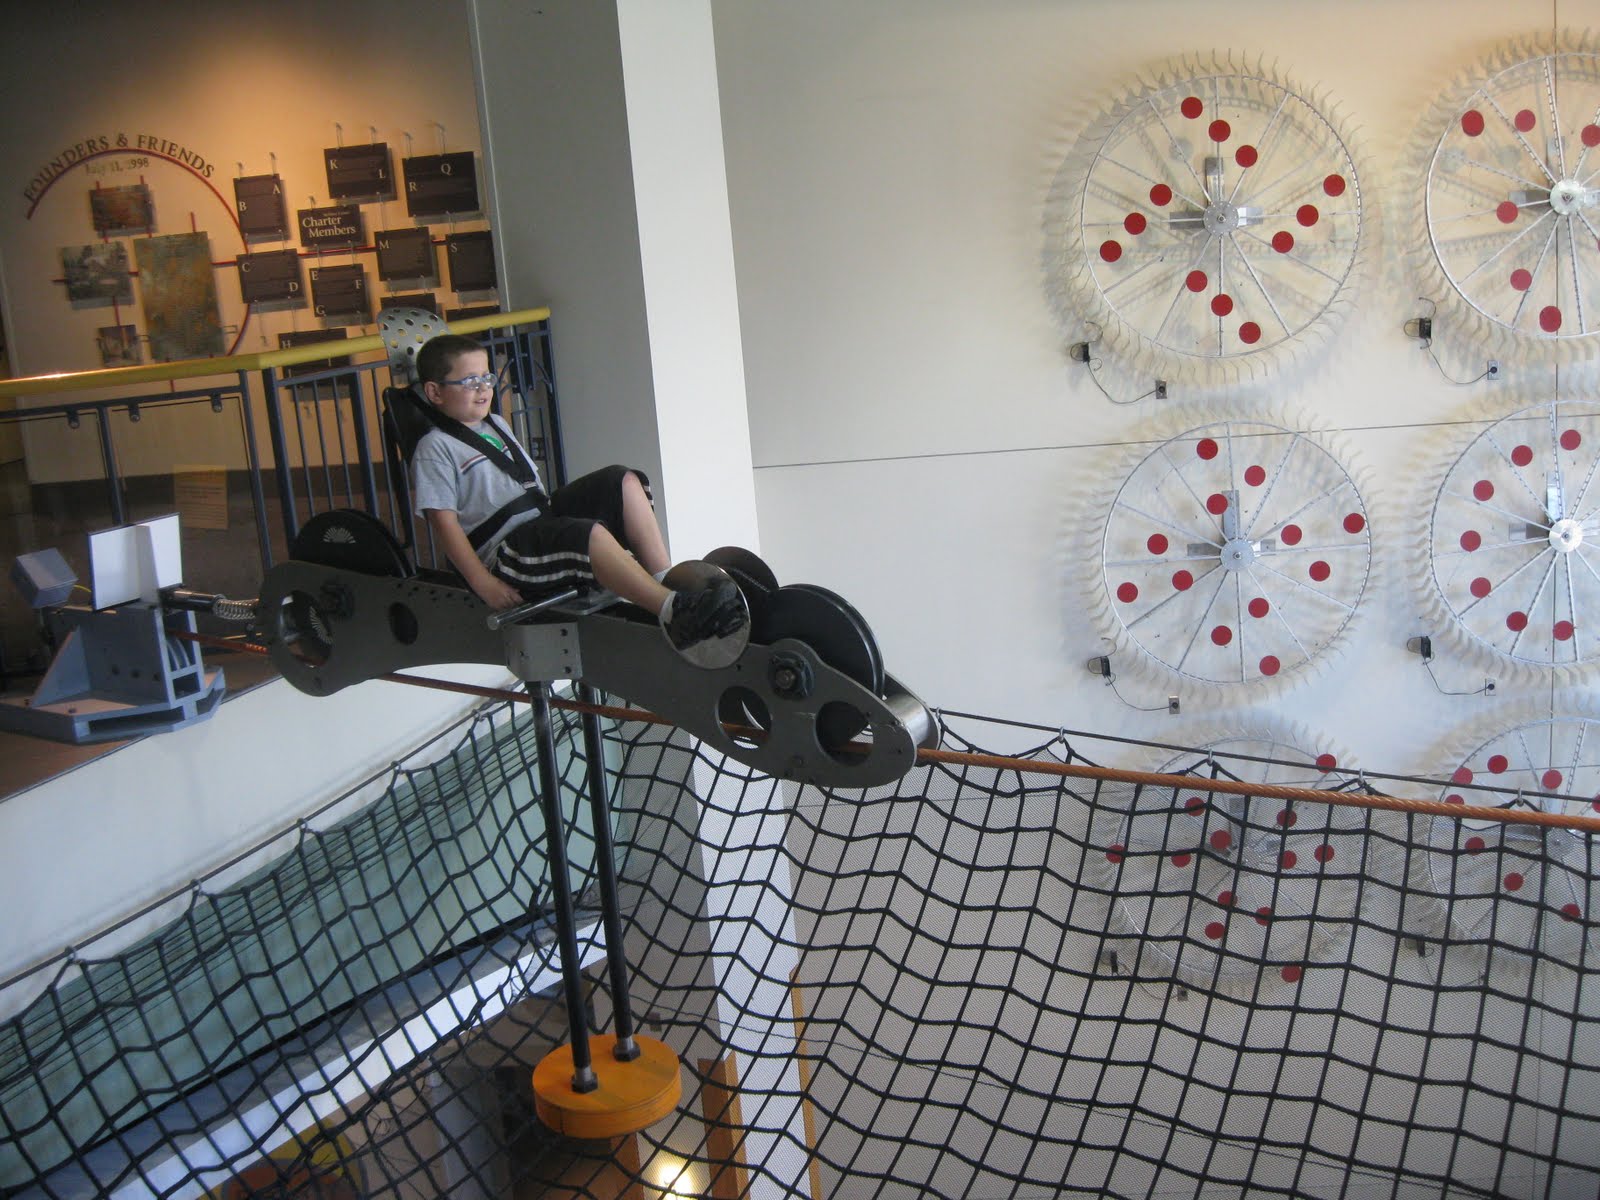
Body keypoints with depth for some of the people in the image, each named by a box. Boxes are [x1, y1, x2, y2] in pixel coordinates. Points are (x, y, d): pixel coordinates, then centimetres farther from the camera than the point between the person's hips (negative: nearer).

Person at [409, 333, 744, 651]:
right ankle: (674, 610, -47)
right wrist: (484, 584, -21)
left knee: (624, 481, -3)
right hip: (502, 553, -9)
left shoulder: (496, 426, 24)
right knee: (590, 534, -36)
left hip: (545, 521, 9)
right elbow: (444, 521, -13)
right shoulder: (435, 449, -4)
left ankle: (664, 577, -18)